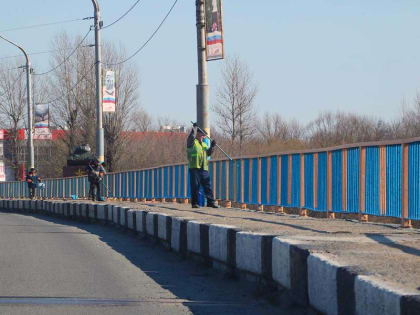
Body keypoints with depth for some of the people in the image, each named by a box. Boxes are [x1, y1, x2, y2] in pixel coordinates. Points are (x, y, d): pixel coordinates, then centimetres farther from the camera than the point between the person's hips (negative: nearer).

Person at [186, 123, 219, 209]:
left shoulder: (204, 144, 23)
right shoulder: (192, 142, 2)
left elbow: (208, 153, 22)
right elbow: (192, 136, -18)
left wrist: (211, 147, 6)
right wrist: (194, 127, -9)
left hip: (204, 169, 6)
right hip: (194, 168, -6)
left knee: (208, 186, 4)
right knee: (195, 187, -3)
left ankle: (210, 202, 6)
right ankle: (194, 203, 2)